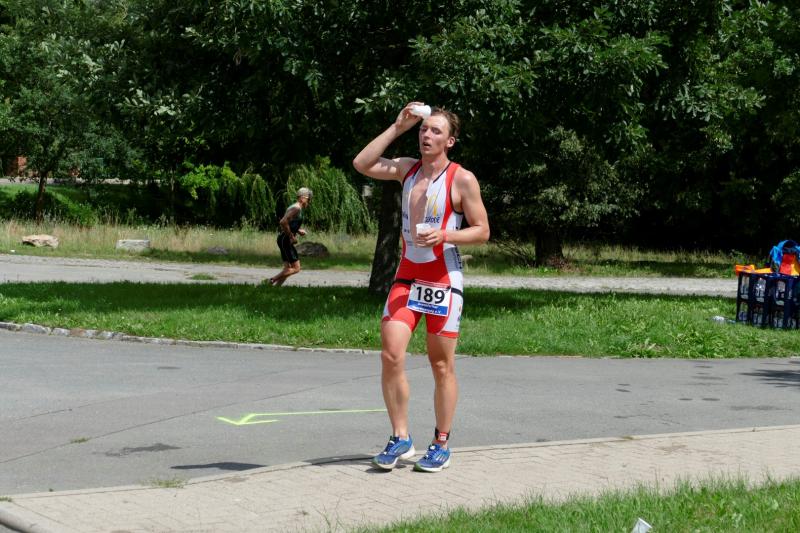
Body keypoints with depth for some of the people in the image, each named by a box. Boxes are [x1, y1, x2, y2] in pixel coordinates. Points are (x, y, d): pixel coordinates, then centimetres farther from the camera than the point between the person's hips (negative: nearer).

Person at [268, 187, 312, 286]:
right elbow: (283, 222, -26)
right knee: (296, 268, -9)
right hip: (285, 240, -10)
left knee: (288, 268, 11)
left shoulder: (297, 208, 16)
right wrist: (291, 236, -19)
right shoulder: (296, 208, -15)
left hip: (284, 239, 10)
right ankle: (272, 280, -8)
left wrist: (298, 231, 15)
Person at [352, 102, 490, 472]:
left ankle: (441, 445, 13)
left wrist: (443, 235, -21)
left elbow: (482, 232, -5)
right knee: (390, 354, -9)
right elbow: (361, 164, -4)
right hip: (407, 277, 4)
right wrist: (397, 127, -5)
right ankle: (400, 439, 1)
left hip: (443, 280, -4)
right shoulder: (407, 168, 8)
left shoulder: (462, 179, -6)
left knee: (442, 365, 3)